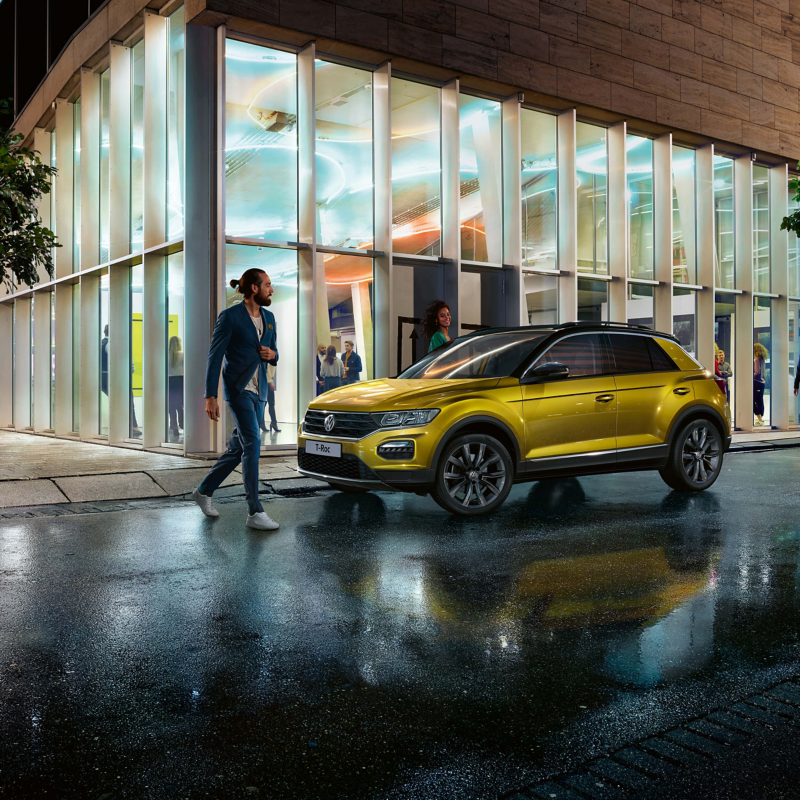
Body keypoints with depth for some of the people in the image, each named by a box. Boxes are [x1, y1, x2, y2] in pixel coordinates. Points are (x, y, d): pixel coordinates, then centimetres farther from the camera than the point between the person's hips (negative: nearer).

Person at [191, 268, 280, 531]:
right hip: (238, 388, -7)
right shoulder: (230, 317, -9)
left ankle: (204, 491, 30)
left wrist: (272, 355, -5)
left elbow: (274, 355, 21)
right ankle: (255, 512, -10)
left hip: (259, 390, 8)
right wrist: (210, 397, -14)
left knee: (238, 447, 12)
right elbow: (214, 357, -10)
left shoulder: (269, 317, 11)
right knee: (252, 443, -14)